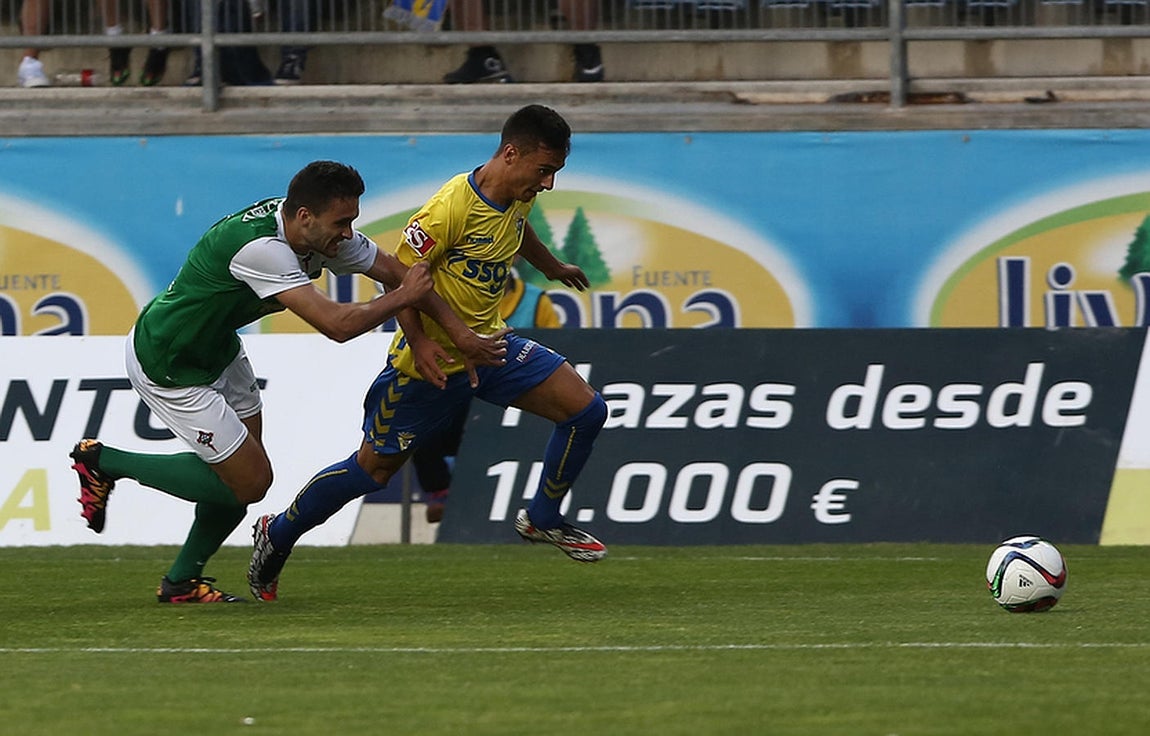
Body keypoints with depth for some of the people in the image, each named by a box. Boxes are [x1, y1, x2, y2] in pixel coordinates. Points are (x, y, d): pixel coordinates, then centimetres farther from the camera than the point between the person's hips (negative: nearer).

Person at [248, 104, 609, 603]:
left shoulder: (517, 199, -1)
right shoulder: (452, 207, -27)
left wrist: (553, 268, 42)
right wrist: (418, 342, -32)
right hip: (434, 358, -7)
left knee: (586, 410, -7)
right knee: (374, 468, 4)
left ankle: (542, 520, 13)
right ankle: (276, 535, 26)